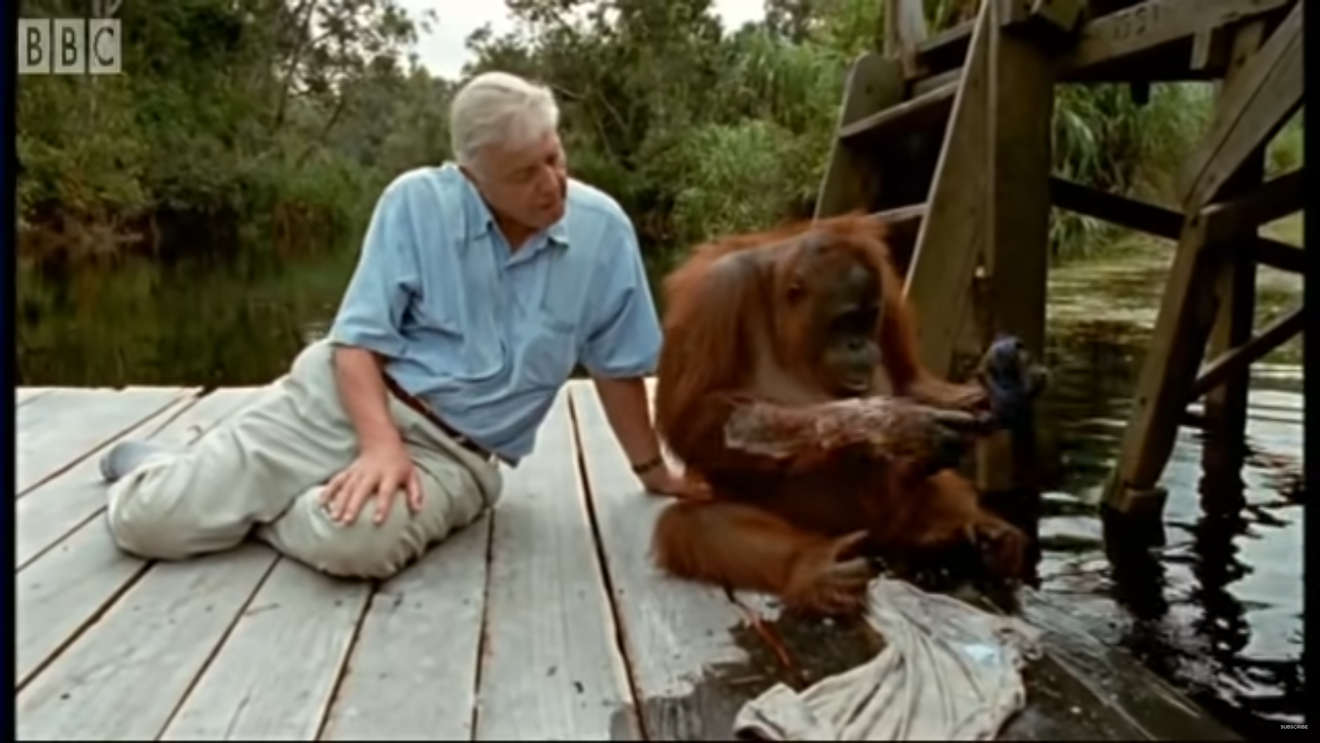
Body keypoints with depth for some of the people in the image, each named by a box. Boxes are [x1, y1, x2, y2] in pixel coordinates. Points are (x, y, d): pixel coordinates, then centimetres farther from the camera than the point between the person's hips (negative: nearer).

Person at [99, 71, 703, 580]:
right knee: (143, 520, -10)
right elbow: (358, 339, -9)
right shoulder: (416, 202, -7)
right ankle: (158, 470, 29)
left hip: (453, 455, 1)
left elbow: (618, 368, 6)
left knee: (355, 538, -34)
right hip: (341, 396, 0)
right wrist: (381, 444, -25)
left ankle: (252, 502, 2)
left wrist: (653, 472, 13)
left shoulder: (603, 230, -5)